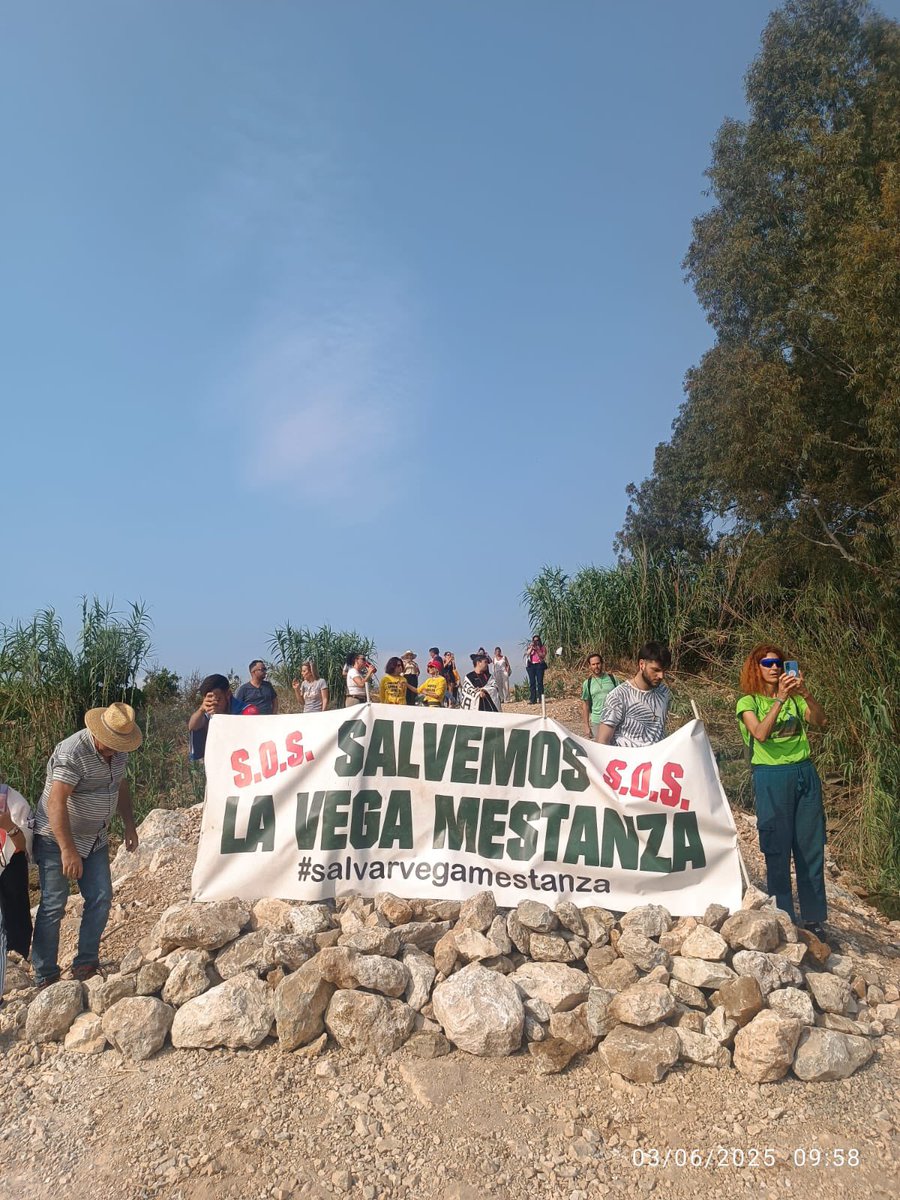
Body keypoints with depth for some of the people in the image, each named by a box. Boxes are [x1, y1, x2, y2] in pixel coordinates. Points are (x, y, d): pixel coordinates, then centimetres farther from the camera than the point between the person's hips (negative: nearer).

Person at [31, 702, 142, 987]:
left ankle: (85, 964, 16)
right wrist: (68, 850, -35)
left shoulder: (117, 750, -3)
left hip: (94, 838, 7)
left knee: (100, 898, 4)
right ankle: (45, 977, 9)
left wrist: (129, 825, 11)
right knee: (54, 905, -3)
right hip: (57, 839, -7)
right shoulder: (72, 753, -27)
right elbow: (55, 803, -32)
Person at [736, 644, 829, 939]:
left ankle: (813, 919, 19)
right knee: (778, 851, 1)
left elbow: (820, 721, -5)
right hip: (772, 779, -4)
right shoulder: (748, 701, -1)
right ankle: (783, 919, 13)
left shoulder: (794, 698, 11)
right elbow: (760, 733, -18)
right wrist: (780, 699, -24)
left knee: (812, 848, 7)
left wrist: (805, 693, -21)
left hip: (805, 774, 4)